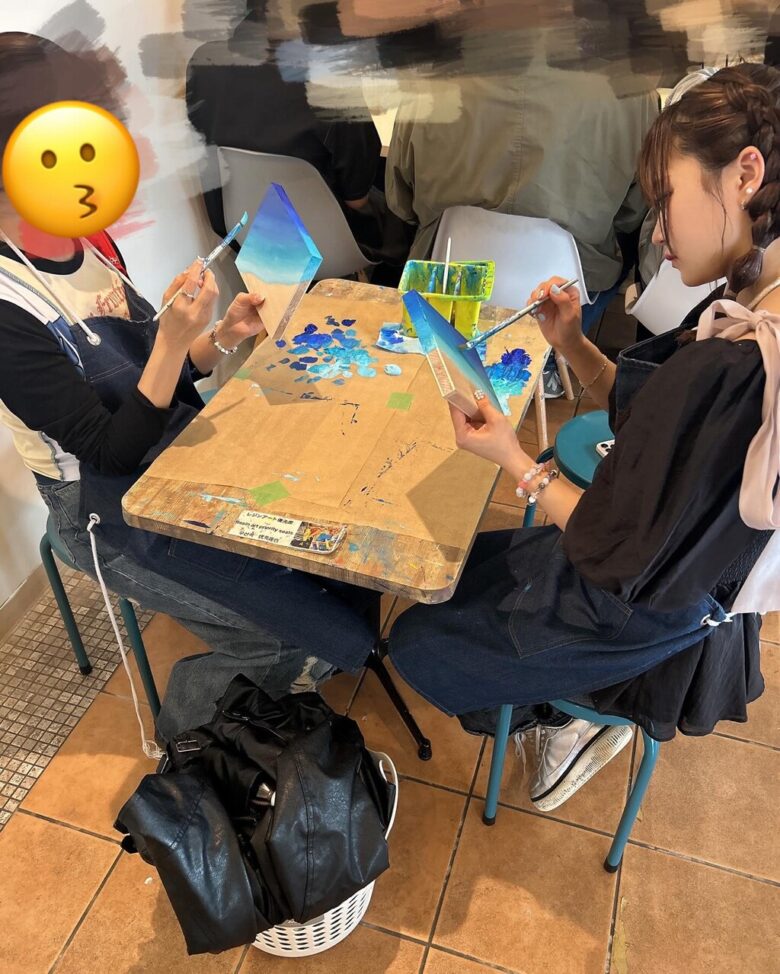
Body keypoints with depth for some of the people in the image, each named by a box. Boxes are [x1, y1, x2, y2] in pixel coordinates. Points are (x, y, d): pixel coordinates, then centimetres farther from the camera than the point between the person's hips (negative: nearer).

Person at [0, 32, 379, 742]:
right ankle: (192, 725, 17)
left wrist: (225, 337, -7)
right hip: (119, 520, -7)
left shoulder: (91, 246, 0)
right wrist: (174, 339, -30)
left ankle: (246, 673, 27)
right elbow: (114, 452, -22)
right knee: (339, 641, -10)